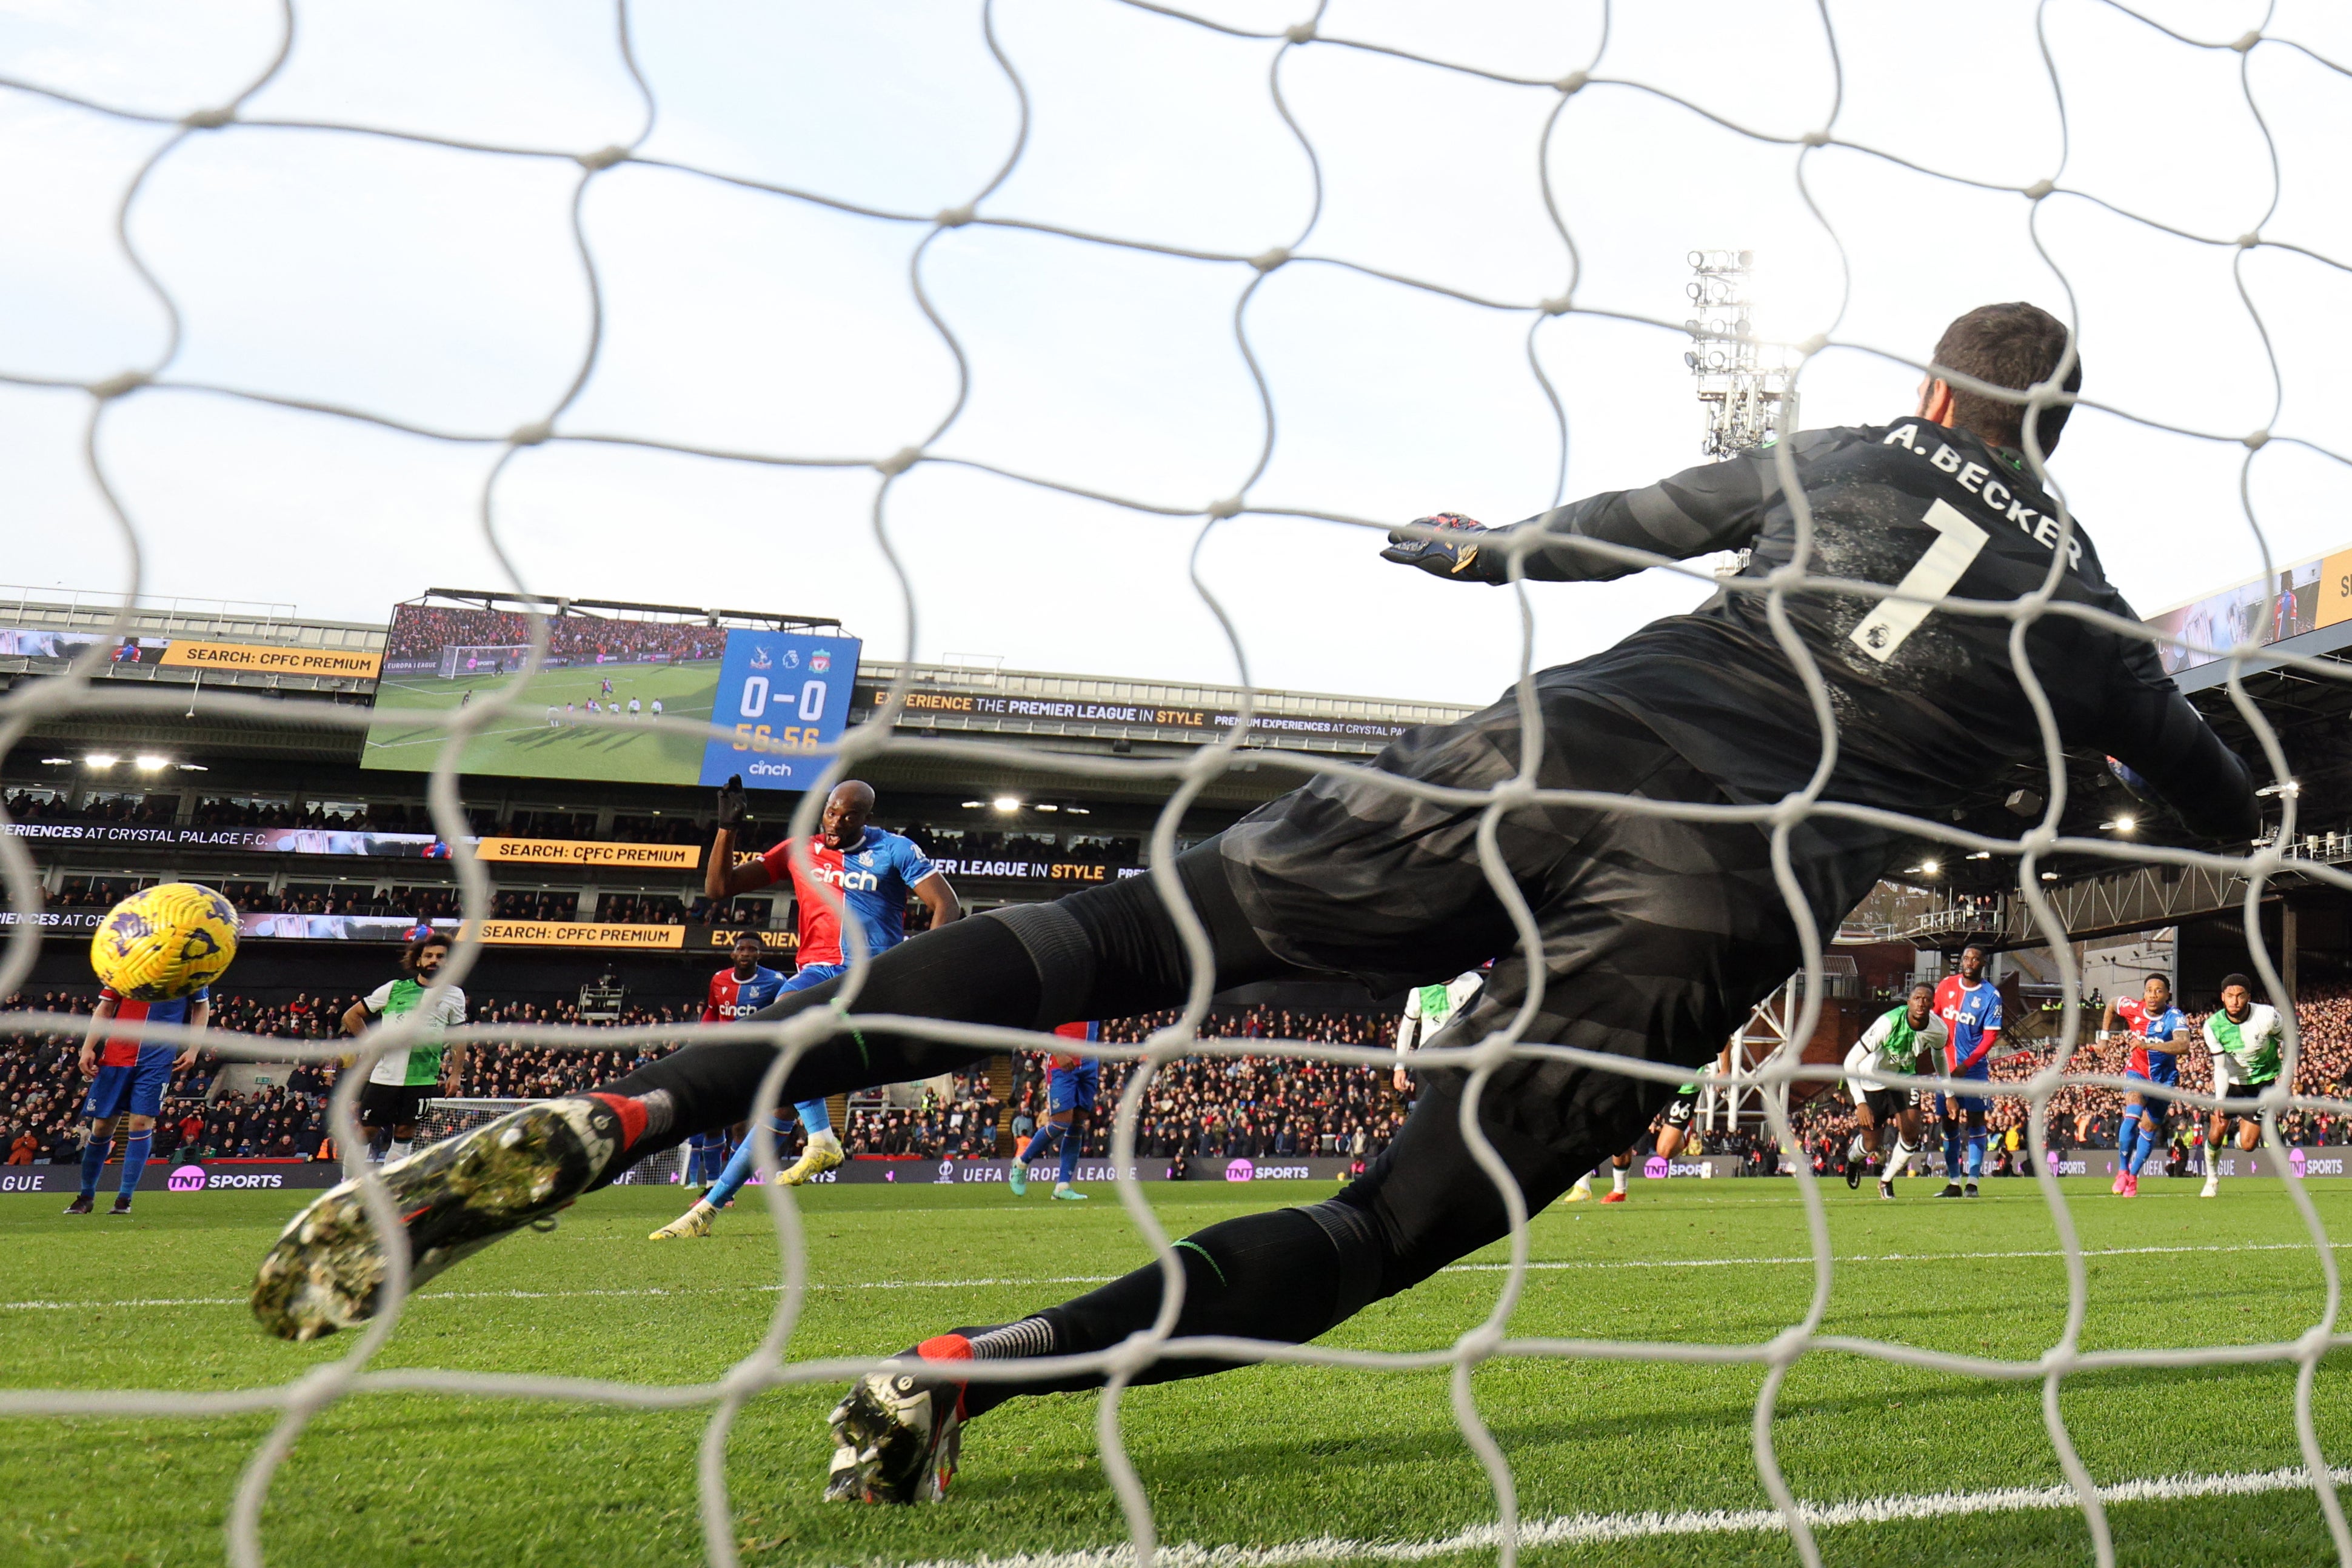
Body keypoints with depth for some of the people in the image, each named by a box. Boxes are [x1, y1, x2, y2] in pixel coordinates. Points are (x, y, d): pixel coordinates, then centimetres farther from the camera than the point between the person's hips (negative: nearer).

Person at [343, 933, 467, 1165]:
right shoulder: (393, 989, 5)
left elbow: (459, 1037, 13)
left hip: (423, 1078, 1)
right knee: (366, 1131, 2)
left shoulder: (454, 996, 8)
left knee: (405, 1133, 5)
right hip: (384, 1075, 0)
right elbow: (351, 1016, 12)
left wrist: (456, 1074, 5)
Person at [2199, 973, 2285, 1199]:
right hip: (2232, 1081, 1)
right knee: (2216, 1134, -4)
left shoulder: (2267, 1016, -24)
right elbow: (2221, 1067, -14)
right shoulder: (2213, 1025, -19)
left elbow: (2290, 1041, -4)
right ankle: (2212, 1179, 22)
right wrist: (2219, 1101, -23)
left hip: (2264, 1081, -1)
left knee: (2247, 1144, -7)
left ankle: (2245, 1127, 31)